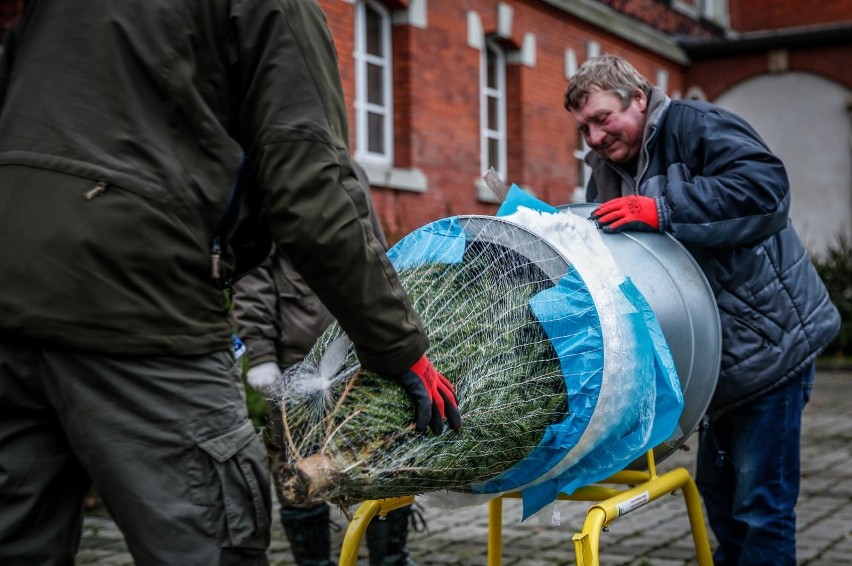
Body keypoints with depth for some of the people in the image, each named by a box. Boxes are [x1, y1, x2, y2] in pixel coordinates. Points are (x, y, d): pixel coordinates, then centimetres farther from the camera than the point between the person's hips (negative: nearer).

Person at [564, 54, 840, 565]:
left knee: (761, 501, -4)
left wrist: (662, 211, -32)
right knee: (717, 487, 19)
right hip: (710, 356, 8)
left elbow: (765, 188, -29)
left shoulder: (696, 127, -14)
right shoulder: (607, 171, 10)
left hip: (769, 342, -8)